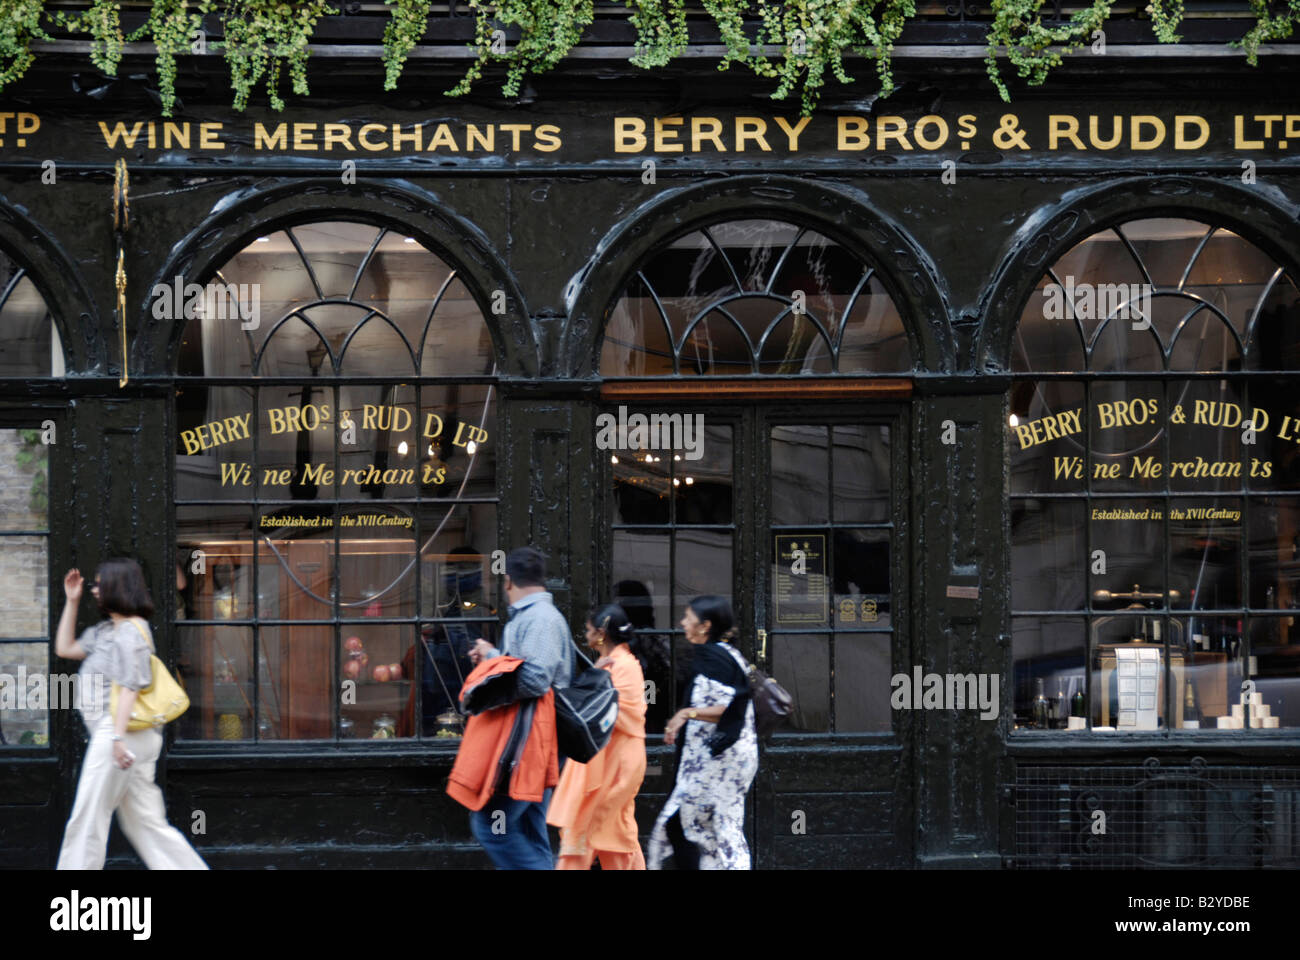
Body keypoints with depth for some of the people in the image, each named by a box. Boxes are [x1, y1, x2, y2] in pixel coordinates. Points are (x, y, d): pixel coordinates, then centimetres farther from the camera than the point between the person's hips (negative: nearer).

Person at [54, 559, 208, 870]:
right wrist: (71, 602, 22)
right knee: (146, 822, 7)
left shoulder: (130, 632, -10)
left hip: (122, 734, -10)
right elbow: (65, 648, 29)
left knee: (88, 818, -4)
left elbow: (130, 686, -18)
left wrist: (118, 736, -25)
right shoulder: (104, 631, 20)